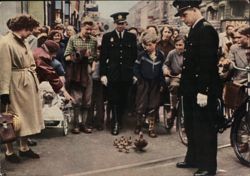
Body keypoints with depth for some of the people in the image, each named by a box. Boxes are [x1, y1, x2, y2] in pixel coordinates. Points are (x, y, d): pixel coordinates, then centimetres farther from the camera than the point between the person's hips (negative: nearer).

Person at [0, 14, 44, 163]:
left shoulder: (24, 42, 11)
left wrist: (34, 81, 15)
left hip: (29, 83, 8)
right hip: (16, 85, -8)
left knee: (27, 115, 15)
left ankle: (24, 148, 28)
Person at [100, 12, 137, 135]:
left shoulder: (132, 37, 8)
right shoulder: (107, 37, 4)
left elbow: (135, 56, 11)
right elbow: (103, 57, 1)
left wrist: (135, 73, 7)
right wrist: (103, 74, -4)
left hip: (127, 75, 2)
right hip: (112, 74, -1)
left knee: (123, 101, 7)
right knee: (114, 101, 0)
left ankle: (117, 122, 21)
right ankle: (115, 124, 9)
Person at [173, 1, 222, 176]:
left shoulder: (206, 30, -15)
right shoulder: (195, 30, 14)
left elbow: (208, 63, -21)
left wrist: (203, 91, -23)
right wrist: (185, 85, 14)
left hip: (203, 90, -10)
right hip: (192, 89, 10)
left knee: (205, 127, 1)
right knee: (191, 126, 17)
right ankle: (193, 158, 31)